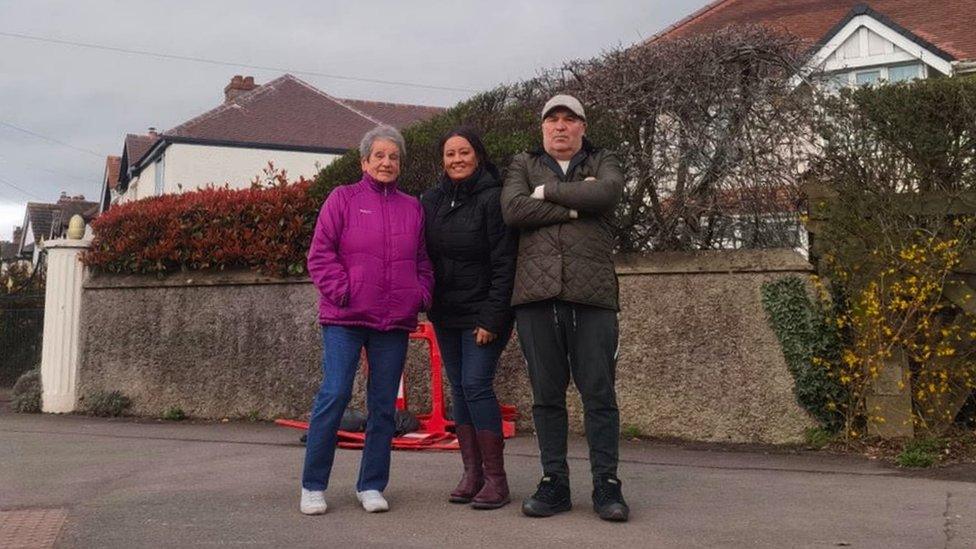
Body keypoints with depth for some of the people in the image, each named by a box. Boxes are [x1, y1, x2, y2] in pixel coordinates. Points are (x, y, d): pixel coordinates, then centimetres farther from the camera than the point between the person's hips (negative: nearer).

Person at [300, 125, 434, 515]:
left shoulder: (413, 208, 15)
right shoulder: (343, 199, 4)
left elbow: (423, 261, 19)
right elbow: (320, 254, -1)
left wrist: (422, 295, 3)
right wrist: (341, 291, -12)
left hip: (394, 322, 4)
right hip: (345, 319, -4)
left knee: (384, 404, 6)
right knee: (334, 395, -8)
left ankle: (371, 486, 18)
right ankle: (313, 486, 5)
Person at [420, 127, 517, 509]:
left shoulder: (492, 199, -10)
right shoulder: (430, 201, 8)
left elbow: (504, 264, -13)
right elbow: (423, 256, 12)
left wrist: (492, 318, -17)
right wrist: (424, 303, 3)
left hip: (482, 314, -6)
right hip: (445, 314, 6)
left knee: (476, 384, -12)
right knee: (459, 389, 7)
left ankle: (495, 478, -5)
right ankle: (471, 473, 14)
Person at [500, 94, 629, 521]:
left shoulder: (602, 163, 17)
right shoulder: (523, 165, 18)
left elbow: (608, 192, -8)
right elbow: (512, 209, -3)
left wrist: (548, 191, -1)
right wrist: (574, 207, -5)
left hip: (591, 294, -1)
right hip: (536, 294, 1)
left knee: (599, 395, 0)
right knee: (547, 395, 5)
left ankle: (606, 484, 8)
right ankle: (554, 483, 13)